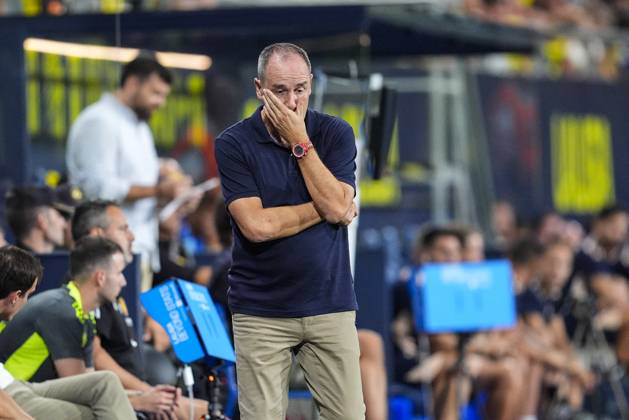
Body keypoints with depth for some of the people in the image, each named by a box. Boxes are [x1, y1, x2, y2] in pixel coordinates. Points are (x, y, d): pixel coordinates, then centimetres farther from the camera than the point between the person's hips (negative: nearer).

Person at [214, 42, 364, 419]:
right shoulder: (233, 144, -5)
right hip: (261, 312, -2)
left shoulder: (336, 134, 2)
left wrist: (300, 141, -12)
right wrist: (323, 210, -6)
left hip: (331, 305, 2)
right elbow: (257, 226, -14)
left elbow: (337, 205, -11)